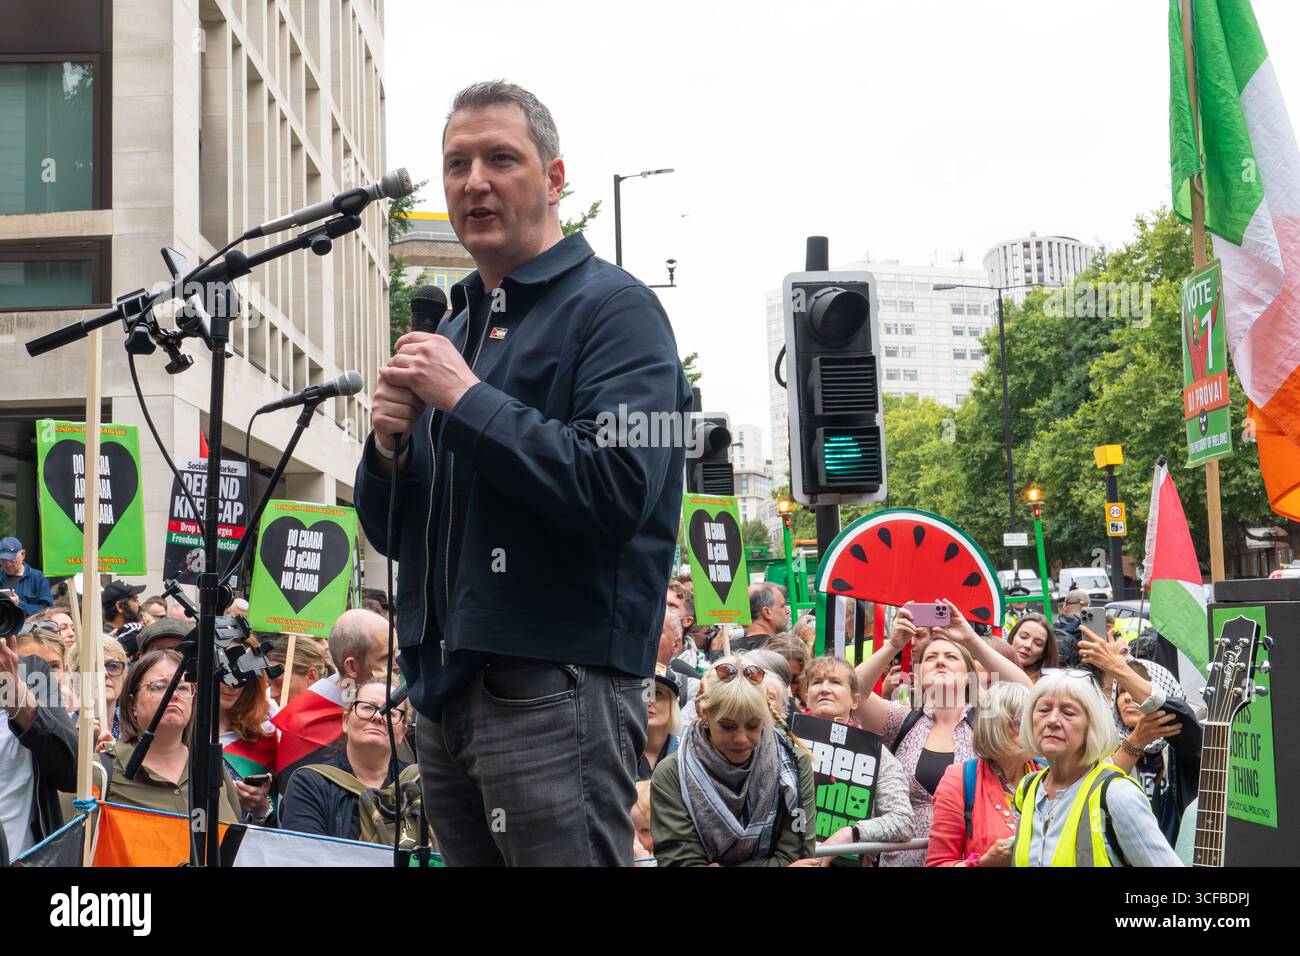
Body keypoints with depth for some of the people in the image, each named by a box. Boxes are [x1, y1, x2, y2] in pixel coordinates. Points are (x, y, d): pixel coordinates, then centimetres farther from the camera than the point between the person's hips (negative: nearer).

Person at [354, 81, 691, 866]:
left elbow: (618, 488, -22)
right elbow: (391, 535, 19)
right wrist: (390, 447, -3)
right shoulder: (453, 329, 18)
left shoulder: (612, 308, -5)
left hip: (556, 685, -8)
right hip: (446, 694, 8)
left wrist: (466, 400, -16)